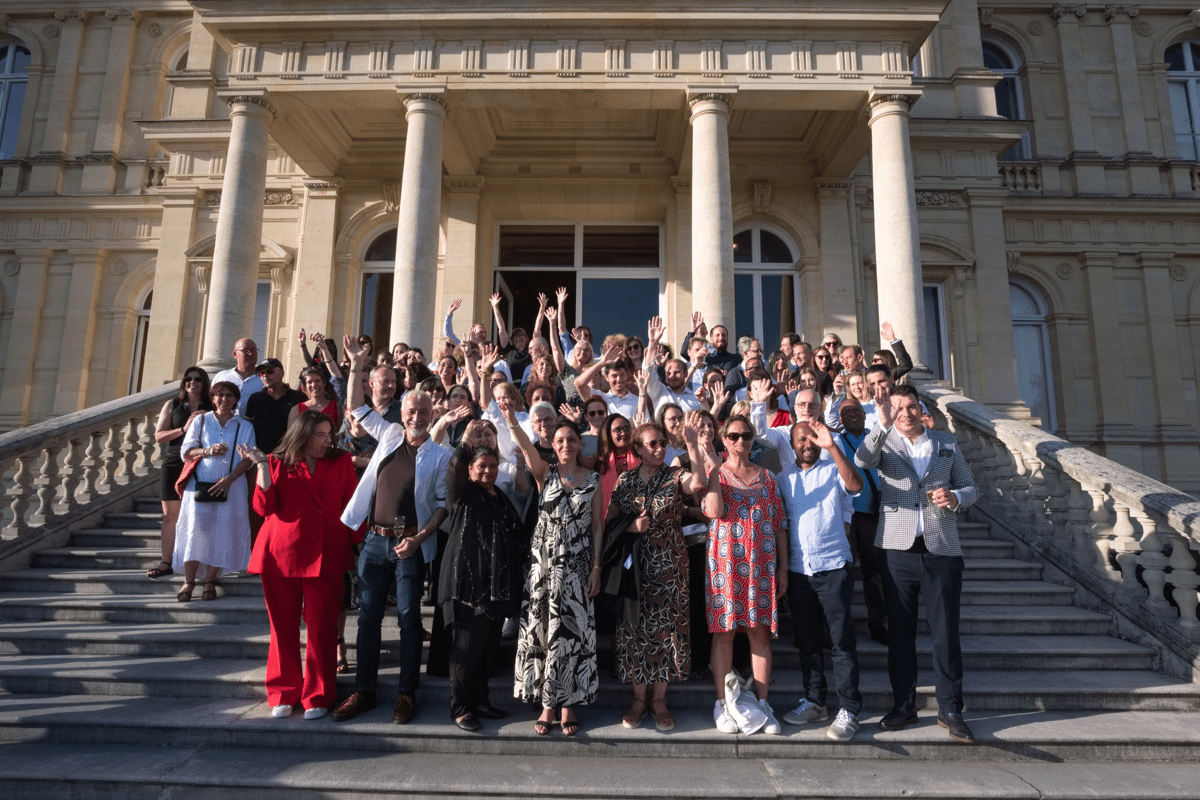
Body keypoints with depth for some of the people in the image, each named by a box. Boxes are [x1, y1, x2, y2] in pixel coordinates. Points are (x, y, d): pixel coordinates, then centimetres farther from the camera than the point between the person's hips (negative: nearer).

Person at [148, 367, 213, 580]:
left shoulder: (211, 408, 6)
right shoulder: (172, 405, 10)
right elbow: (158, 436, 6)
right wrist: (183, 429, -9)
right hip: (174, 463, 2)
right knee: (170, 514, 3)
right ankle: (166, 562, 8)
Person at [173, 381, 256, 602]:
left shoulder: (244, 427, 9)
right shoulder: (201, 421, 11)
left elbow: (247, 458, 1)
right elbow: (186, 452, 5)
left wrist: (229, 479, -12)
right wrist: (208, 451, -15)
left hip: (230, 486, 0)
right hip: (199, 484, 0)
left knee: (222, 532, -3)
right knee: (195, 529, -8)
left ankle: (210, 581, 5)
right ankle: (189, 582, 0)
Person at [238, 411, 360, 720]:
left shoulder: (341, 463, 9)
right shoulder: (276, 463, 7)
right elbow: (264, 507, -2)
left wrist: (360, 543, 0)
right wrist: (262, 466, -9)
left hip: (324, 554, 0)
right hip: (281, 554, 1)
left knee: (321, 626, 0)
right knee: (283, 625, 8)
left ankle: (318, 696, 12)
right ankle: (284, 694, 22)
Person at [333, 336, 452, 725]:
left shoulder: (440, 455, -2)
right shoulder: (389, 434, 9)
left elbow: (443, 503, -3)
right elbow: (356, 407, 16)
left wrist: (419, 538, -14)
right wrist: (356, 367, 5)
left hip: (410, 544, -3)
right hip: (375, 539, 4)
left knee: (409, 617, 3)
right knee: (368, 616, 8)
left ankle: (407, 693, 14)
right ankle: (364, 691, 20)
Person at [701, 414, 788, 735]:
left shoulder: (766, 477, 11)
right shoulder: (714, 474, 3)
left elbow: (779, 524, 11)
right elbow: (714, 511, -17)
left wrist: (783, 567, 7)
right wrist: (713, 466, -16)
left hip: (761, 565, 3)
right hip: (725, 563, -2)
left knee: (760, 632, 5)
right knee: (724, 632, 3)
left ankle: (762, 703, 16)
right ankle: (722, 704, 14)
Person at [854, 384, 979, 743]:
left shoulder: (946, 443, 13)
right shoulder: (884, 443, 6)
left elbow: (970, 487, 15)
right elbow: (862, 461, -17)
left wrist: (955, 497, -7)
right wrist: (883, 425, -29)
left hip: (942, 550, 1)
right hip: (898, 549, 0)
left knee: (946, 632, 4)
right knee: (900, 632, 8)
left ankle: (950, 710, 17)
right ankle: (903, 705, 21)